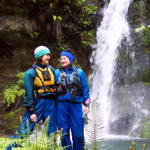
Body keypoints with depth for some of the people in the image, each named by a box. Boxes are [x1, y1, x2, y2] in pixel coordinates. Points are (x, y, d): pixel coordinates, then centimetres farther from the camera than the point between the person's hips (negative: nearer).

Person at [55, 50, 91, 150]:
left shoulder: (79, 72, 7)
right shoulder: (57, 73, 8)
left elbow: (85, 89, 7)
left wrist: (87, 105, 1)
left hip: (76, 105, -1)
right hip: (62, 105, 1)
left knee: (78, 133, -2)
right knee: (64, 133, 4)